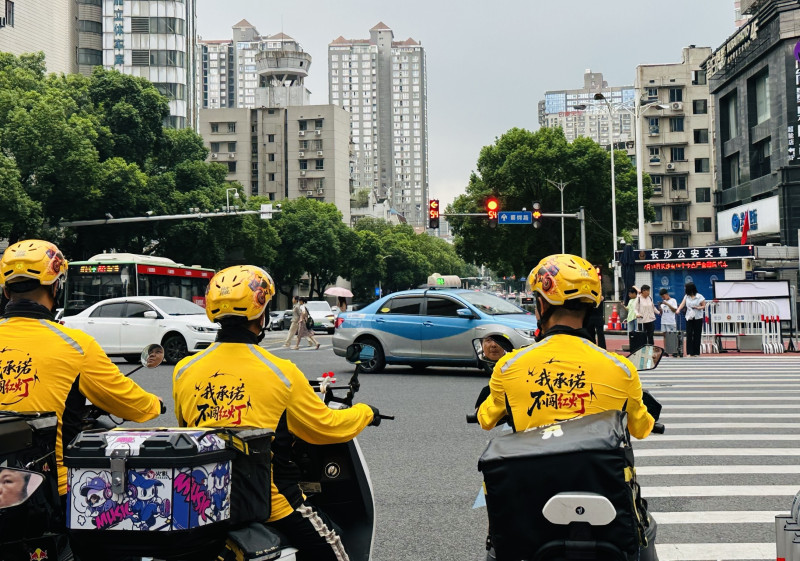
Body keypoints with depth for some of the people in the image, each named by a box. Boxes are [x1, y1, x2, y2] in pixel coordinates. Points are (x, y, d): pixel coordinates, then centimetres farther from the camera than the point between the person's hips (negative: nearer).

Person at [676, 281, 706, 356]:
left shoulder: (700, 297, -4)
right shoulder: (686, 296, 7)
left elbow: (704, 306, 0)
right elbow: (682, 304, -4)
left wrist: (698, 307, -19)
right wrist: (678, 309, -22)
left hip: (698, 317, -3)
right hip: (689, 318, 3)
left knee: (697, 335, 1)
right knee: (689, 334, -4)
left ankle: (696, 352, 8)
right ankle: (689, 352, -2)